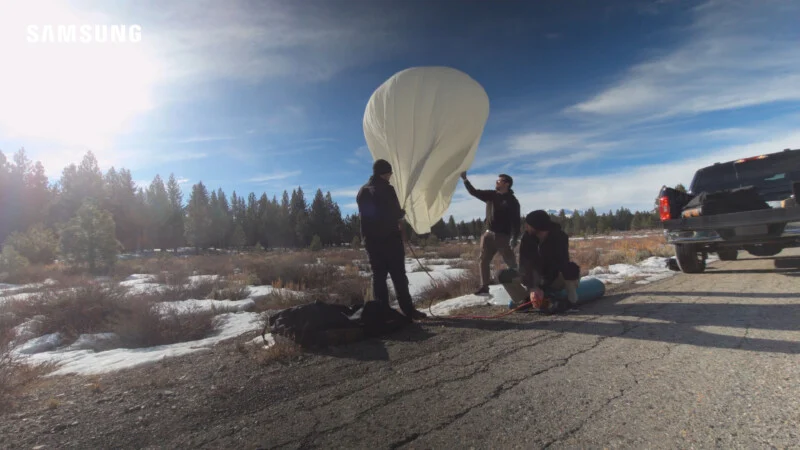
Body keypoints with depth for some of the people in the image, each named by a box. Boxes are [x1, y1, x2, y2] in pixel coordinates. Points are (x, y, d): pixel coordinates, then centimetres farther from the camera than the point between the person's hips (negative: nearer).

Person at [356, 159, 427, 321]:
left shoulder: (362, 192, 13)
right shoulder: (386, 189, -10)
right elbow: (396, 213, -12)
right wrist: (402, 213, 12)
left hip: (371, 239, 6)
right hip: (389, 238, -6)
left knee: (378, 275, 7)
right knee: (398, 275, -2)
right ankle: (408, 310, -1)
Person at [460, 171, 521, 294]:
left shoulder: (512, 201, -5)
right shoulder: (490, 195, 11)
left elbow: (516, 221, -10)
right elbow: (474, 192, 10)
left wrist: (514, 238, -20)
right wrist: (465, 179, -1)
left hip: (503, 236, -5)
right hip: (489, 234, 5)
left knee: (511, 262, 0)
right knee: (484, 260, 6)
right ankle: (484, 286, 13)